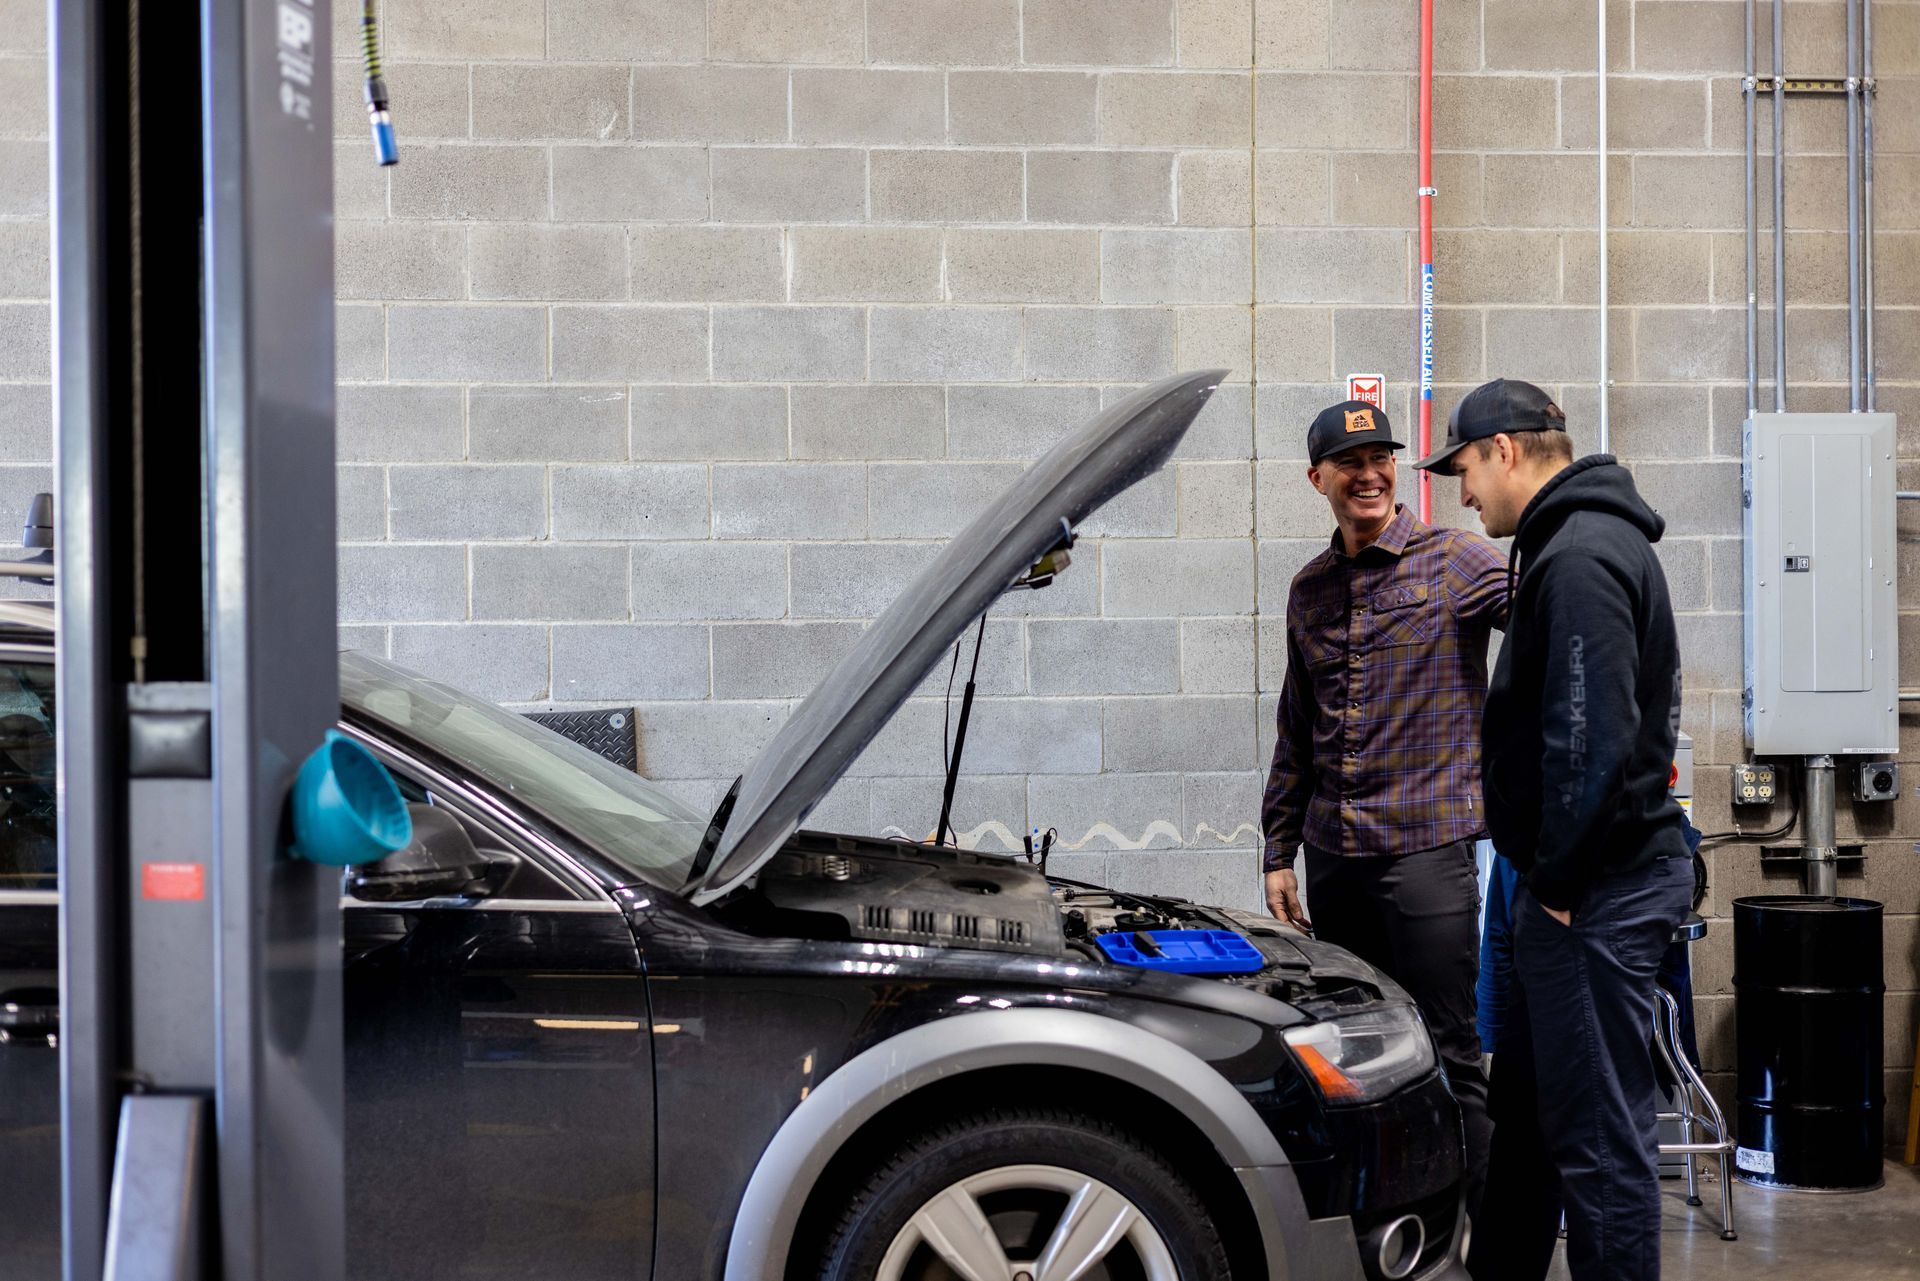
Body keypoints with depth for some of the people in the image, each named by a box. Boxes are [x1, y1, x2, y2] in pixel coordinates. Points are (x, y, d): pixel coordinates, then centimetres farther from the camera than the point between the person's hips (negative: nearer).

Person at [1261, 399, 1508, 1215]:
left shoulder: (1452, 560, -2)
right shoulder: (1309, 590, 14)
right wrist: (1279, 850, 16)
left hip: (1426, 845, -5)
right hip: (1334, 858, 6)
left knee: (1448, 1054, -4)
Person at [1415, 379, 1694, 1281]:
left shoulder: (1580, 558, -17)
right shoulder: (1574, 543, 16)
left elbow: (1594, 739, -25)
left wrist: (1558, 881, -17)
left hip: (1599, 891, -11)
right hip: (1591, 877, 11)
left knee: (1597, 1130, -4)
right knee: (1526, 1103, 21)